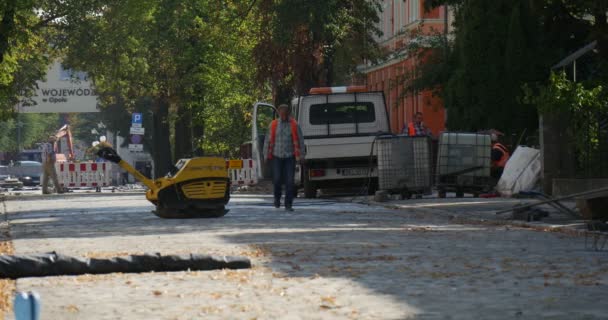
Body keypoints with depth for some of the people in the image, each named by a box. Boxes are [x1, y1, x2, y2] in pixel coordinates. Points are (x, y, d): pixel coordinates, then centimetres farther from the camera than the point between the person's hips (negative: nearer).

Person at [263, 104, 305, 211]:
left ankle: (288, 204, 2)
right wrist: (267, 156, 4)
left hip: (290, 157, 0)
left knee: (289, 181, -5)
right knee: (277, 179, -4)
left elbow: (300, 141, 1)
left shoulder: (294, 125, -1)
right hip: (277, 156, 0)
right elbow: (268, 141, 5)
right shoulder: (274, 125, 1)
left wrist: (300, 157, -3)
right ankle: (277, 197, 24)